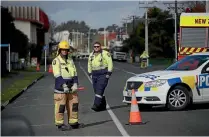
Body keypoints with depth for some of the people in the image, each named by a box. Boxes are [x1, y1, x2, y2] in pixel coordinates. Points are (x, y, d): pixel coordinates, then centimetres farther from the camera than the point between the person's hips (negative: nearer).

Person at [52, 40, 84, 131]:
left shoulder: (70, 61, 14)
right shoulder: (56, 61, -4)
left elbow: (74, 74, 9)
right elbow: (57, 75, -14)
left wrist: (75, 84, -6)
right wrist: (64, 85, -22)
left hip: (71, 88, 6)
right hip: (60, 88, -6)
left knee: (73, 105, 7)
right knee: (60, 106, -3)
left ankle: (73, 123, 15)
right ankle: (60, 124, 5)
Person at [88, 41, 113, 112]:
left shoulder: (105, 53, -5)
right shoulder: (91, 55, 15)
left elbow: (110, 63, -7)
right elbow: (89, 65, 24)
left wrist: (109, 73, -12)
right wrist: (90, 73, 15)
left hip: (103, 75, -7)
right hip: (94, 75, 7)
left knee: (99, 90, -16)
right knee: (96, 91, 6)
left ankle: (96, 105, -23)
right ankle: (103, 106, 15)